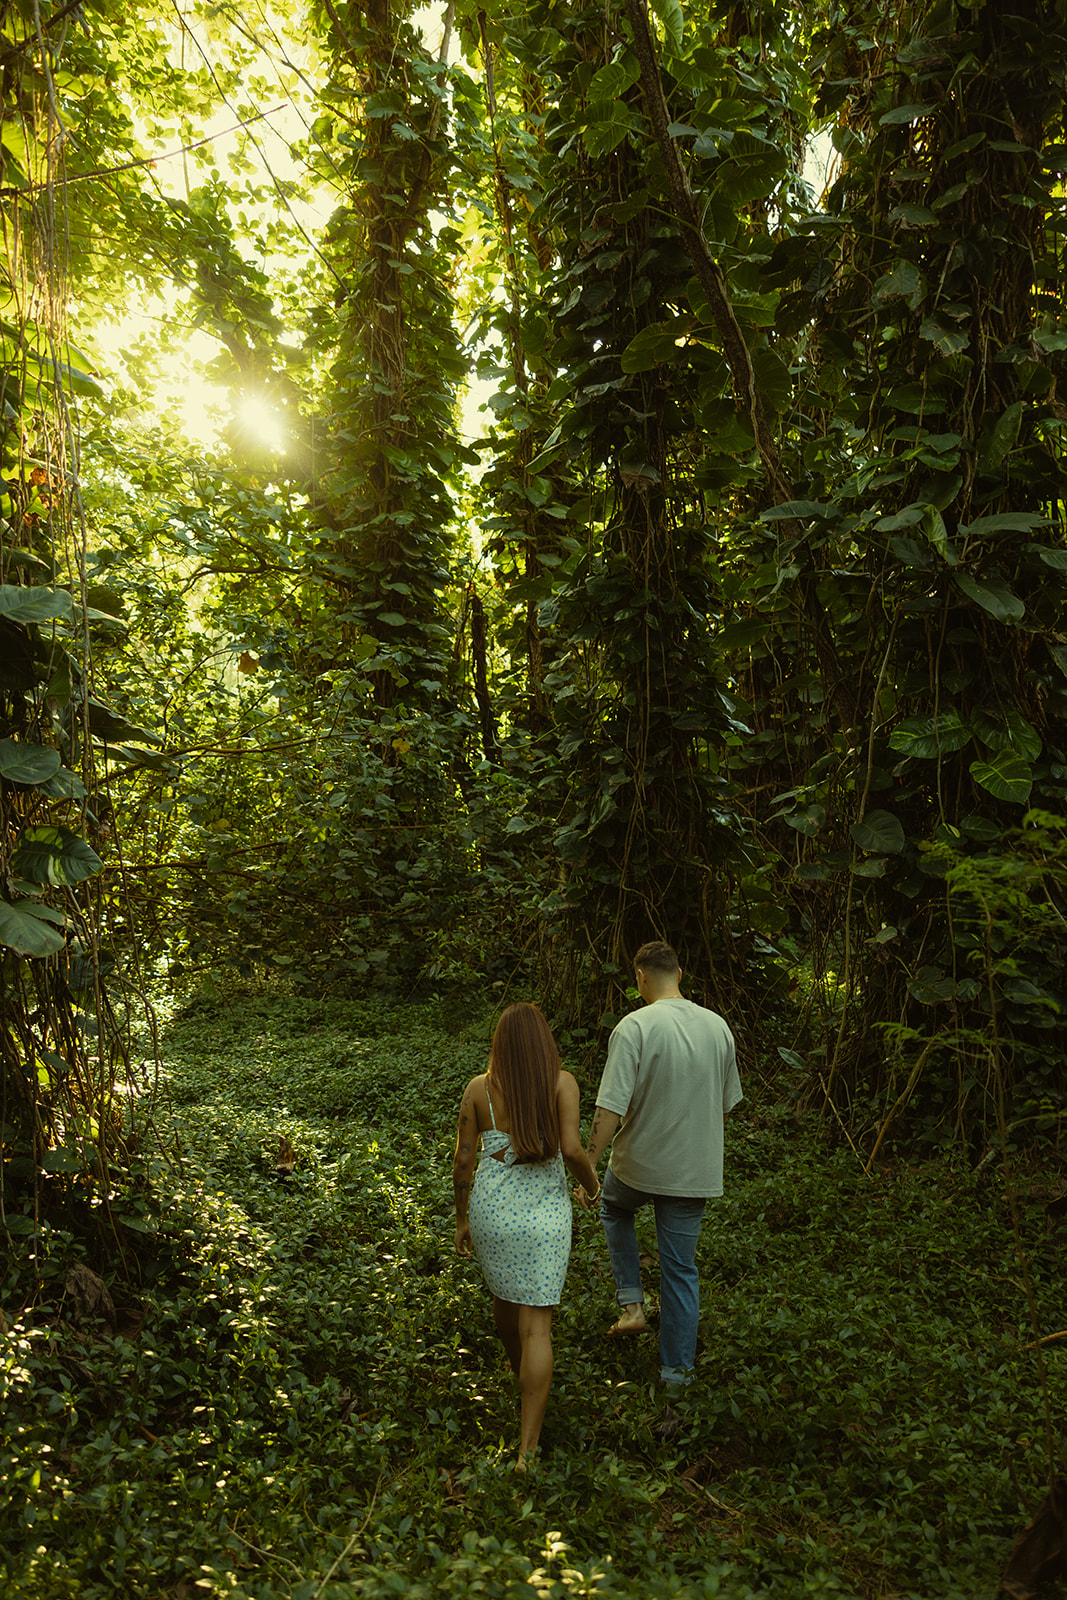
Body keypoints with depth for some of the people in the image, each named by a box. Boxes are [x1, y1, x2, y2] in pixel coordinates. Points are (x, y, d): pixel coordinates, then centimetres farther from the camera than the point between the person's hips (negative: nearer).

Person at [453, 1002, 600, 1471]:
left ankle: (525, 1378, 54)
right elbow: (571, 1149, -18)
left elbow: (462, 1159, -1)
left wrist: (461, 1220, 11)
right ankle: (527, 1450, -2)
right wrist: (591, 1182, 3)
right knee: (536, 1324, 3)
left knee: (504, 1294, 28)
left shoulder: (478, 1088, -3)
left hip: (490, 1208, 3)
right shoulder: (561, 1083, -9)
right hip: (542, 1213, -2)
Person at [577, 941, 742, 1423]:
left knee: (614, 1207, 30)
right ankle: (676, 1380, 19)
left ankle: (631, 1303, 22)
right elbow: (725, 1103, 10)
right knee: (681, 1271, 13)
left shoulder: (634, 1028, -18)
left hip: (638, 1164, -3)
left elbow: (609, 1110, -21)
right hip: (695, 1172, 4)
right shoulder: (718, 1027, -1)